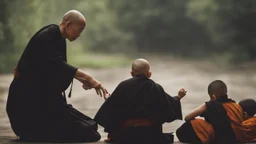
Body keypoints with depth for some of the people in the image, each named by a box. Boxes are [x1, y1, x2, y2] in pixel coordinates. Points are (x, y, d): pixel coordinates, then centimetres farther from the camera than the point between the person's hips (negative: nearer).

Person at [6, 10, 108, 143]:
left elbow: (60, 67, 17)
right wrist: (88, 77, -40)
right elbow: (57, 66, -35)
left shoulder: (58, 37, 7)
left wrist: (82, 79, 2)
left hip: (42, 91, 10)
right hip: (28, 93, -10)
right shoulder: (46, 37, -23)